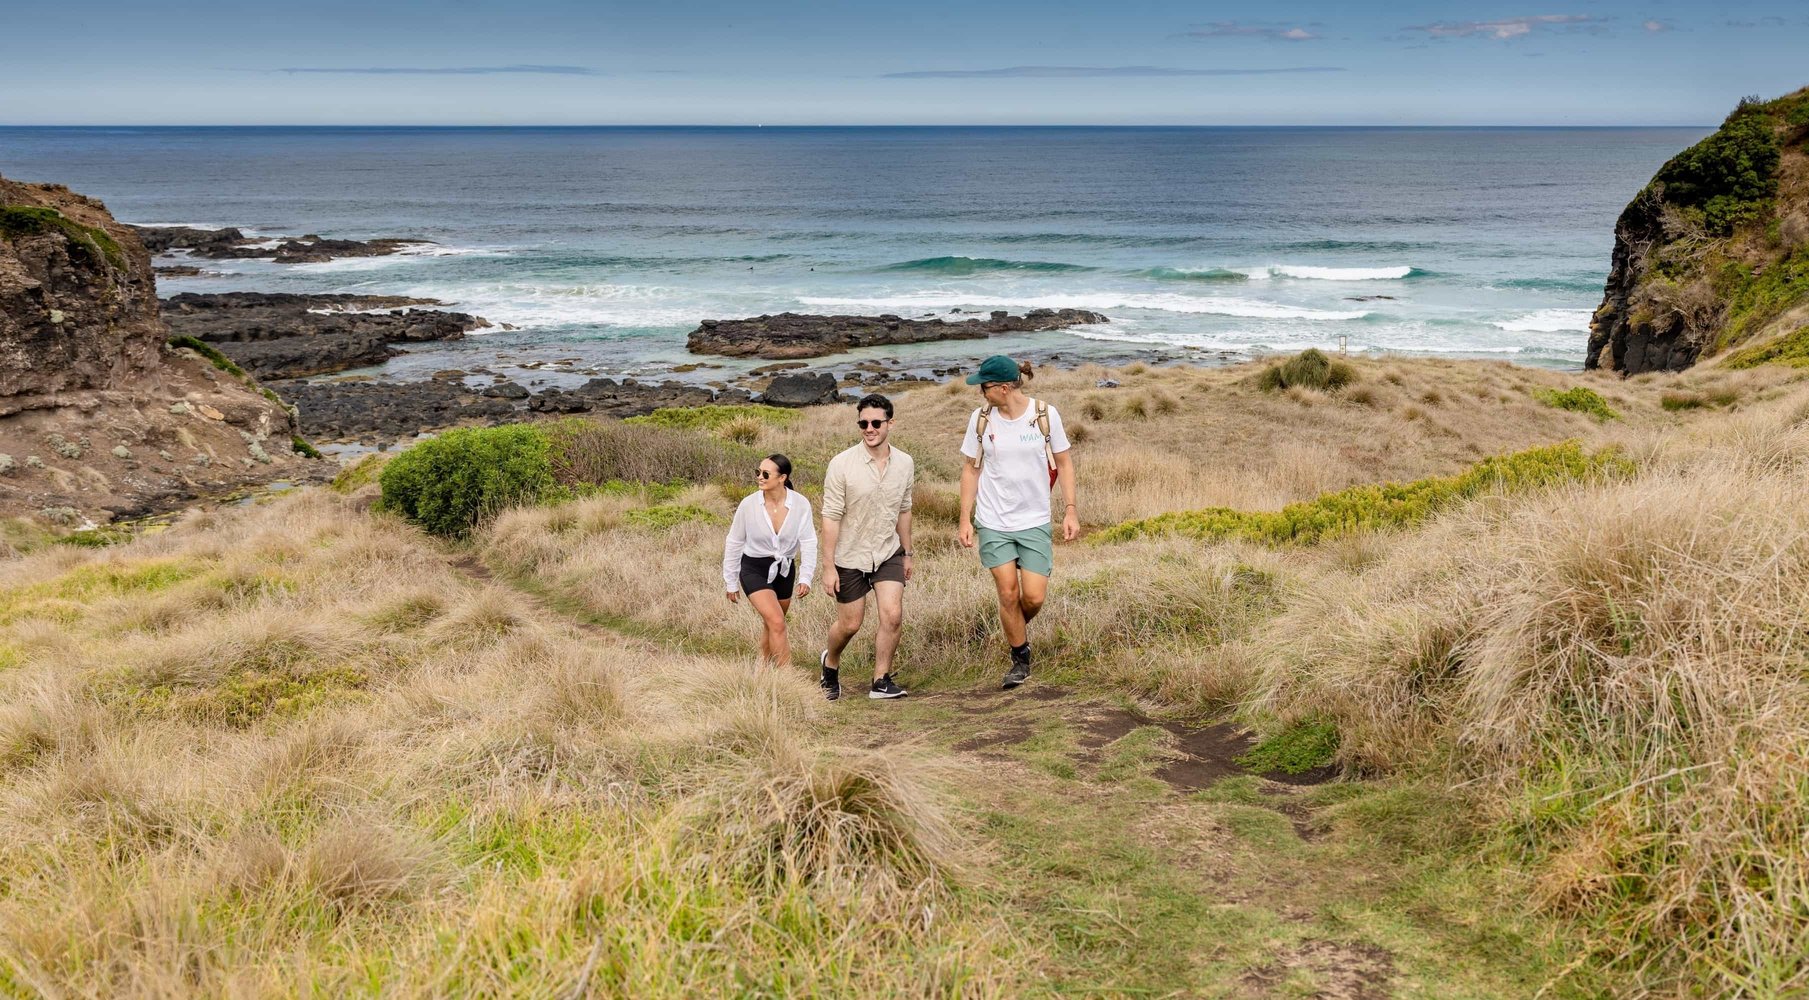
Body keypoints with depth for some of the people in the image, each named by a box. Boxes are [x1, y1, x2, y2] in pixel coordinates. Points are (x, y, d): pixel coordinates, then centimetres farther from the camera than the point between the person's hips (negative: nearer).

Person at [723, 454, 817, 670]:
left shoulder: (800, 504, -15)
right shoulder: (749, 504, -16)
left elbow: (808, 542, -9)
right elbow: (734, 543, -3)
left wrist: (805, 577, -20)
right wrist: (731, 583, 3)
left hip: (784, 570, 3)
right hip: (754, 569, -3)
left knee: (771, 624, 18)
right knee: (777, 623, -16)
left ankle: (763, 665, 40)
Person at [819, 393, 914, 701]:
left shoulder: (905, 464, -4)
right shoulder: (842, 465, -17)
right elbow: (830, 517, -15)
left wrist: (907, 554, 17)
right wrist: (829, 567, -15)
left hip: (888, 554, 3)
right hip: (850, 557, -3)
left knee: (892, 616, -12)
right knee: (850, 624, 8)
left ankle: (881, 681, 4)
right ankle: (830, 662, 40)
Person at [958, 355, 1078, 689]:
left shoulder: (1045, 415, -7)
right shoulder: (980, 419, -3)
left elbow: (1064, 463, 3)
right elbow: (971, 469, 5)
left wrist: (1070, 510, -3)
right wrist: (965, 519, 2)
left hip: (1035, 521, -1)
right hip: (993, 523, 1)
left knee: (1034, 596, -6)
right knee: (1008, 594, 0)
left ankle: (1019, 628, 29)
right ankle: (1020, 659, 19)